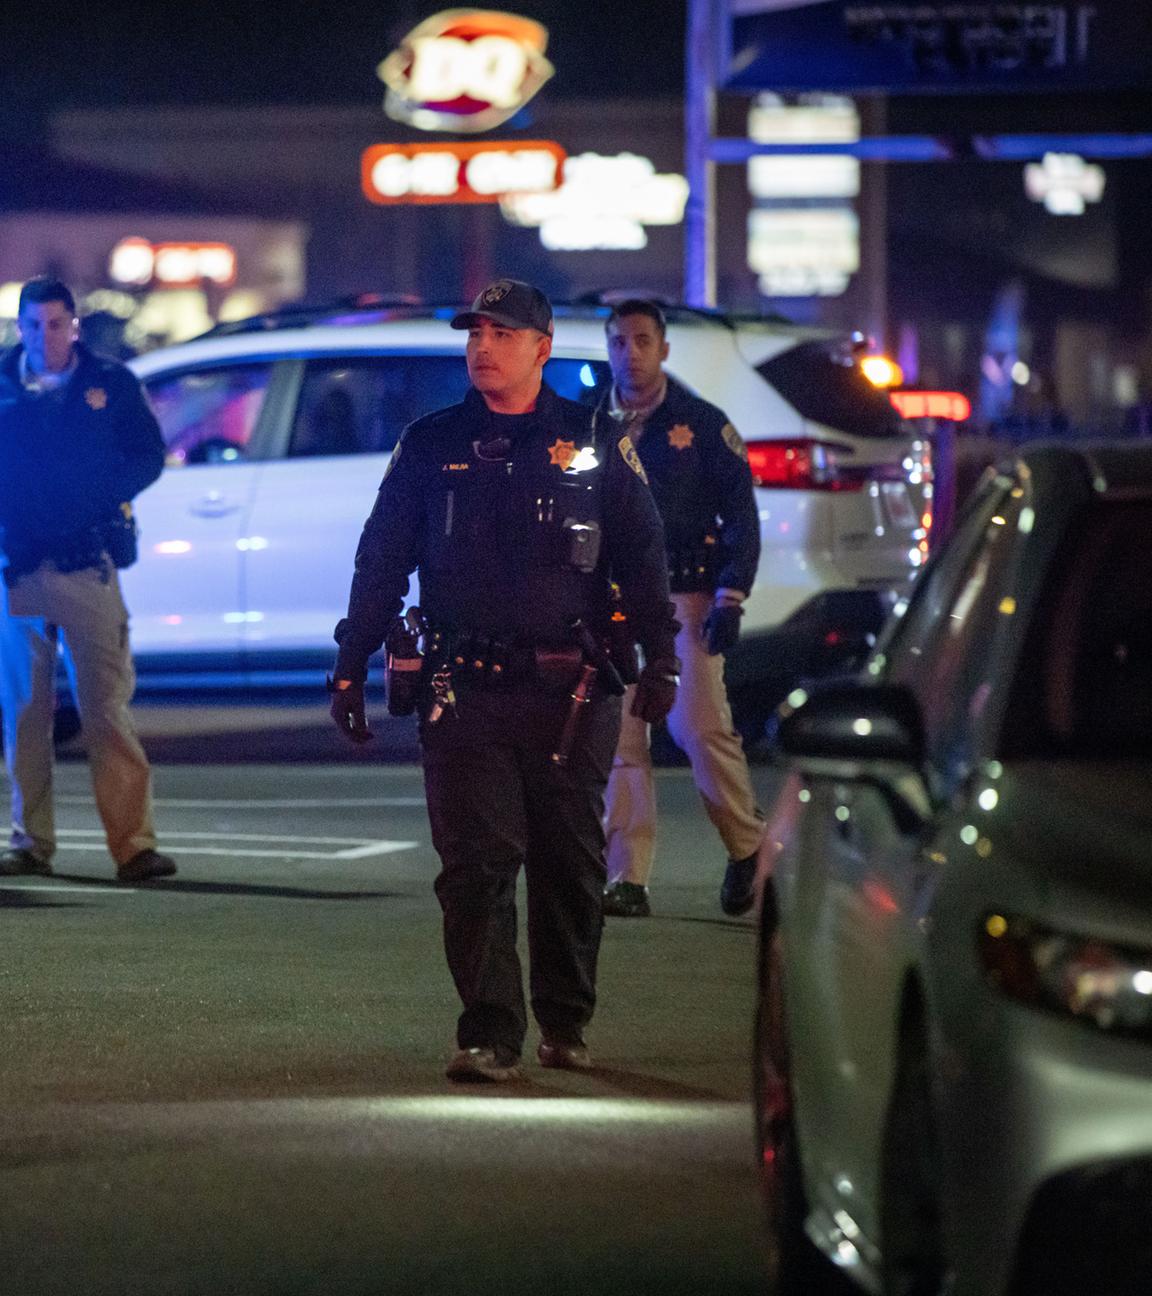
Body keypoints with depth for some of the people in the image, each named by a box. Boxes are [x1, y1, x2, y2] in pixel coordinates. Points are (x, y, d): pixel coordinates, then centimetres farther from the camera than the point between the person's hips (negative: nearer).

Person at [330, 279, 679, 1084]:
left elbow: (643, 556, 9)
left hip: (570, 692, 0)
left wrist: (660, 659, 2)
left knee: (569, 866, 7)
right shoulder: (432, 446, 9)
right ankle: (490, 1036, -10)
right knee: (476, 865, -8)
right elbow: (381, 559, 11)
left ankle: (566, 1023, 22)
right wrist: (351, 667, 7)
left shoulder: (597, 445, 7)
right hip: (466, 690, 0)